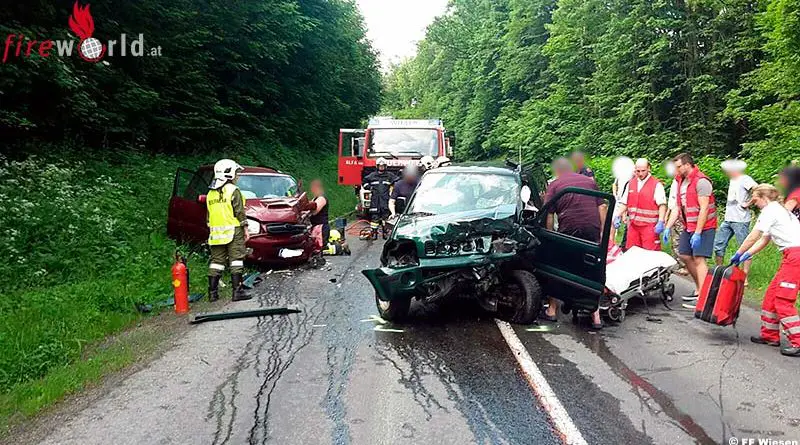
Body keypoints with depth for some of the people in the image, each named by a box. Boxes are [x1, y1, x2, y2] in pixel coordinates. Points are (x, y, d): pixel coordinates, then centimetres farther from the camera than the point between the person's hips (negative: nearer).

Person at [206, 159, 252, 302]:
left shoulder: (211, 193, 14)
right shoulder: (233, 191, -7)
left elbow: (209, 215, 17)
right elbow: (239, 212, -9)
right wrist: (245, 229, -4)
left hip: (216, 232, 6)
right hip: (233, 231, -6)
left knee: (216, 261, 9)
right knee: (236, 260, -4)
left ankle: (212, 292, 9)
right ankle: (237, 291, -7)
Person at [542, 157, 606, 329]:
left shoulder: (554, 185, 6)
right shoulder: (589, 181, 16)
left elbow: (549, 215, -1)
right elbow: (602, 207, 10)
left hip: (568, 230, -3)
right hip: (593, 230, 3)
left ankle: (552, 310, 20)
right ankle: (596, 315, 10)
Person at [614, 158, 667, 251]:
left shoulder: (656, 184, -3)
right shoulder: (631, 184, 14)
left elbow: (662, 205, -10)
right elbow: (624, 203, 19)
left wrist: (660, 222, -19)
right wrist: (618, 216, 7)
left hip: (649, 226, -5)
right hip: (633, 225, 5)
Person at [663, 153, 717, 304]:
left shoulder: (701, 181, -15)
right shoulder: (681, 181, 13)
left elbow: (704, 209, -20)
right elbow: (678, 208, 16)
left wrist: (697, 233, -22)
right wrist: (668, 227, 9)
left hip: (703, 227, -9)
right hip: (689, 227, 9)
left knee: (699, 259, -11)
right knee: (685, 256, 11)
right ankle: (700, 290, 24)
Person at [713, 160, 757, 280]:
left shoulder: (744, 179, -9)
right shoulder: (732, 180, 17)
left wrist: (747, 203, -16)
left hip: (740, 220, -9)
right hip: (727, 219, 9)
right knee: (718, 246, 9)